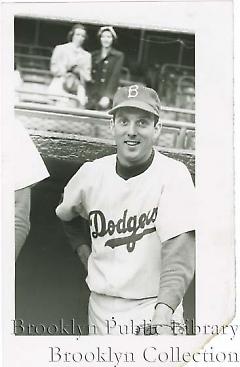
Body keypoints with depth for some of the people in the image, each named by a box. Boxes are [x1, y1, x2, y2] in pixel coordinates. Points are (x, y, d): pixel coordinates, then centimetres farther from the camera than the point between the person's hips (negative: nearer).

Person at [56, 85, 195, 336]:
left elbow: (179, 252, -24)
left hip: (153, 305, -3)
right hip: (101, 307, 3)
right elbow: (65, 215, 21)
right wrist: (83, 250, 5)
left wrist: (164, 310, -38)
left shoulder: (173, 174, -13)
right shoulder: (92, 173, -1)